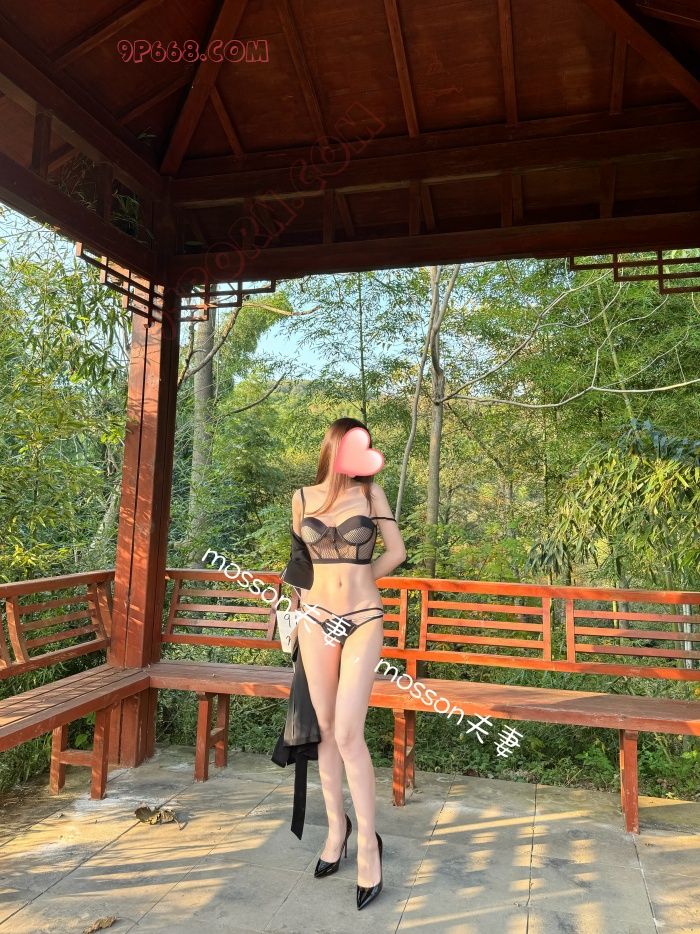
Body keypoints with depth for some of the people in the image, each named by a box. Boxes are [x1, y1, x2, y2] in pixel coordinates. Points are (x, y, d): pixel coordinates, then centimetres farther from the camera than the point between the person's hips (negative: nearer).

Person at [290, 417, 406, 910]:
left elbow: (396, 551, 6)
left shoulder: (371, 492, 0)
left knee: (349, 735, -6)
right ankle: (337, 825, 28)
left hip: (363, 622, -2)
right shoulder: (303, 498, 5)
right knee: (326, 731, 9)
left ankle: (368, 842, 11)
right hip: (316, 620, 2)